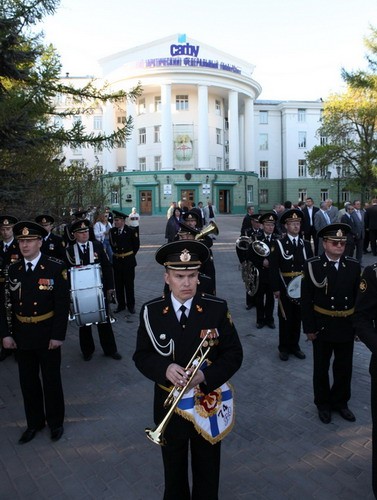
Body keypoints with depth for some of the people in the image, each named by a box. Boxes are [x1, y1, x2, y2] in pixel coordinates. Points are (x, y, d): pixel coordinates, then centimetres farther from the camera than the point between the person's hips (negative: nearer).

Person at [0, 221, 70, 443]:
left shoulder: (56, 267, -12)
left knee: (51, 380, 11)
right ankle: (34, 422, 37)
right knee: (28, 381, 16)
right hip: (22, 336, 4)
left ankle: (55, 422, 33)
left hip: (47, 335, -4)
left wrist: (58, 335, -14)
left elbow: (63, 304, -12)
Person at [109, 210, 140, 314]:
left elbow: (136, 245, 2)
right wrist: (116, 252, 7)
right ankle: (121, 305, 23)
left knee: (129, 284, 7)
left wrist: (131, 255, 7)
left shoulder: (131, 231, -9)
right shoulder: (112, 231, 1)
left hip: (128, 261, -3)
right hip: (117, 260, 3)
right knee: (118, 284, 10)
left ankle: (131, 305, 19)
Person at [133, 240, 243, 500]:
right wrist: (164, 369, -25)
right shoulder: (151, 312, -11)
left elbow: (234, 354, -9)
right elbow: (142, 356, -4)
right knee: (174, 471, 25)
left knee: (207, 473, 22)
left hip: (209, 405, 0)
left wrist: (205, 375, -25)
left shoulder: (217, 309, -13)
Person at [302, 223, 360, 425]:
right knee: (321, 367, 13)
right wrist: (309, 328, -10)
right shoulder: (313, 265, -12)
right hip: (323, 325, -2)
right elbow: (306, 300, -10)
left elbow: (358, 297, 3)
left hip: (347, 326, 3)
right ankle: (323, 404, 34)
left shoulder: (353, 265, -2)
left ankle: (340, 402, 38)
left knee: (344, 367, 16)